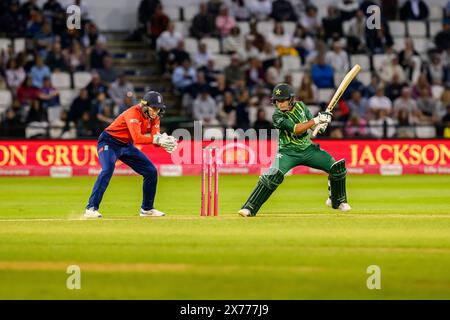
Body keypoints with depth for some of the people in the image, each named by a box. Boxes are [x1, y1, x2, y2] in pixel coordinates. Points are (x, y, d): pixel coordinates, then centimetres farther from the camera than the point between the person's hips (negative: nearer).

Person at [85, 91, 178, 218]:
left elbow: (155, 138, -14)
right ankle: (91, 208, -31)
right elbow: (137, 138, -40)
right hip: (109, 143, -8)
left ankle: (147, 209, 19)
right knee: (108, 169, -32)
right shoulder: (133, 113, -27)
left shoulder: (154, 118, -2)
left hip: (127, 146, 8)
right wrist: (157, 139, -49)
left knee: (151, 171, 4)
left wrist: (166, 142, -36)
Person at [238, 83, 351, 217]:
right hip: (288, 152, -5)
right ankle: (249, 208, -20)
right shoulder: (277, 116, -17)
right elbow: (296, 130, -27)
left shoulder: (300, 106, -1)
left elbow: (310, 124, 8)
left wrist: (321, 125, -16)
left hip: (308, 149, 5)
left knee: (337, 167, -5)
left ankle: (337, 201, 19)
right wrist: (316, 120, -31)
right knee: (272, 176, -27)